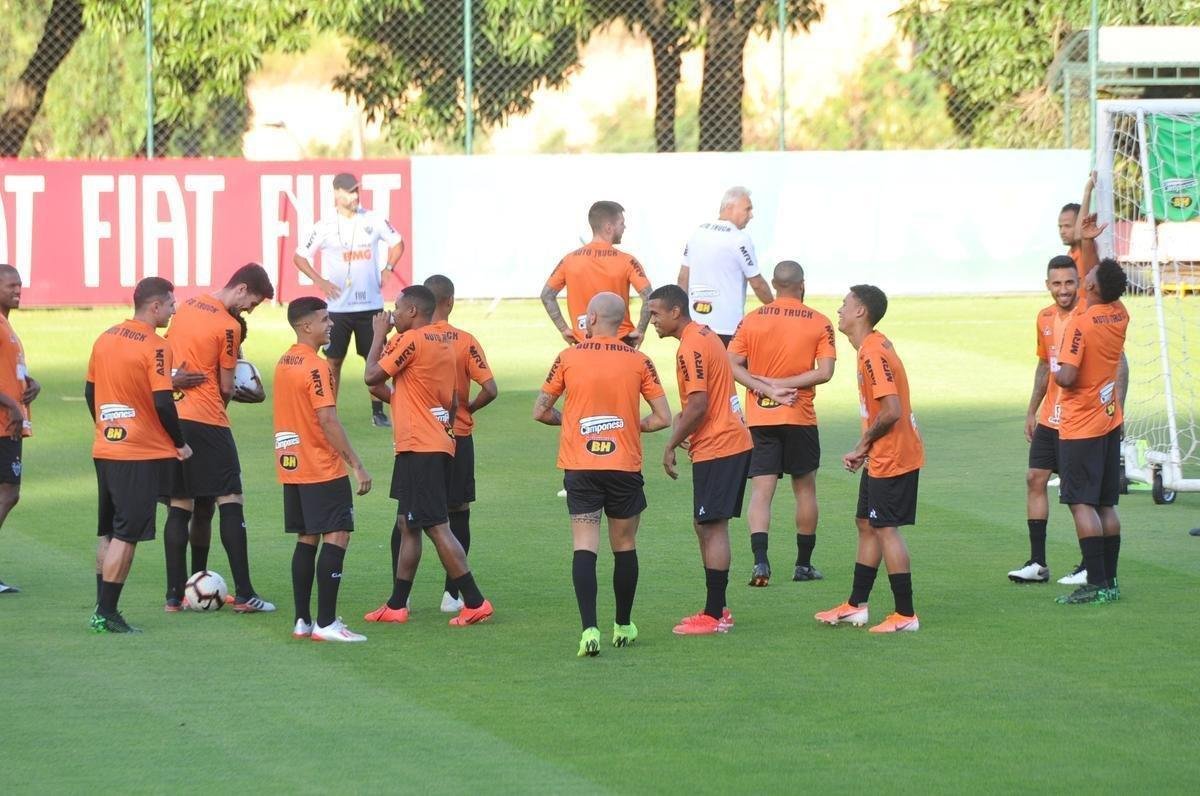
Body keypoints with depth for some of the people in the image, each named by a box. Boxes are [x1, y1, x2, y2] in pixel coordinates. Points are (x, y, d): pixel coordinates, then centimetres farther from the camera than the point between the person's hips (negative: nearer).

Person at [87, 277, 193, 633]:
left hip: (105, 451, 8)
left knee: (108, 532, 15)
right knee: (127, 534, -4)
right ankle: (106, 613, -5)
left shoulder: (105, 338, 8)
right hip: (142, 455, -8)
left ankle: (102, 609, 16)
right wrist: (180, 444, -7)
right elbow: (163, 403, -19)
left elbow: (90, 391, 16)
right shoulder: (155, 347, -15)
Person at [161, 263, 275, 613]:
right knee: (231, 502, -3)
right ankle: (244, 594, -6)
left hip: (173, 416, 7)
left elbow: (169, 352, 19)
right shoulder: (228, 326, -11)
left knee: (179, 506, 9)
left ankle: (174, 594, 8)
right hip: (208, 422, -7)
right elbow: (226, 387, -4)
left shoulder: (187, 306, 10)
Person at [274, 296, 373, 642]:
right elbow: (328, 421, -21)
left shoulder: (284, 363, 12)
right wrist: (357, 465, -18)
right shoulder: (315, 367, -16)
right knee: (336, 538, -8)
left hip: (291, 467, 9)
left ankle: (302, 620, 13)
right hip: (323, 470, -9)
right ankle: (326, 624, -12)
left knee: (307, 540, 13)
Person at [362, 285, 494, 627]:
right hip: (438, 443, 10)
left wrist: (379, 335, 2)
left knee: (436, 527, -9)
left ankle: (474, 602, -12)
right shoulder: (443, 345, 15)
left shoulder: (411, 340, -12)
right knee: (406, 526, 15)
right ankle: (397, 605, 20)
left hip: (419, 448, -10)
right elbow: (452, 402, 19)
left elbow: (372, 376, -9)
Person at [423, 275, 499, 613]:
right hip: (457, 436, -1)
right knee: (457, 515, 9)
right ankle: (452, 593, 7)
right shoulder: (465, 342, -7)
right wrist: (468, 408, 6)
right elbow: (489, 389, -13)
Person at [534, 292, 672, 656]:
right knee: (624, 546, 14)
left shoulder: (568, 359, -2)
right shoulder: (639, 362, -1)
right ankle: (623, 626, 25)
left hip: (579, 469, -1)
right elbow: (663, 418, -1)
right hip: (625, 467, 1)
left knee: (584, 547, -4)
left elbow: (540, 412, 3)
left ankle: (589, 629, -18)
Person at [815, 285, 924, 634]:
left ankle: (906, 615, -2)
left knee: (885, 528, -6)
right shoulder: (873, 347, 11)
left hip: (892, 457, -11)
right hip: (881, 457, 11)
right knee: (867, 524, 17)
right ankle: (856, 606, 27)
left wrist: (864, 444, -14)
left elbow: (891, 411, -27)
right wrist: (864, 448, 10)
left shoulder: (874, 354, -21)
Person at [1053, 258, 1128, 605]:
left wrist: (1055, 373, -3)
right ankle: (1110, 580, 13)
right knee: (1106, 505, 11)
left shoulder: (1080, 323, -20)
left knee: (1082, 504, -6)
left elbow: (1068, 377, -25)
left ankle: (1097, 584, -10)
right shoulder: (1120, 316, 2)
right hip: (1111, 422, 7)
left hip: (1080, 427, -7)